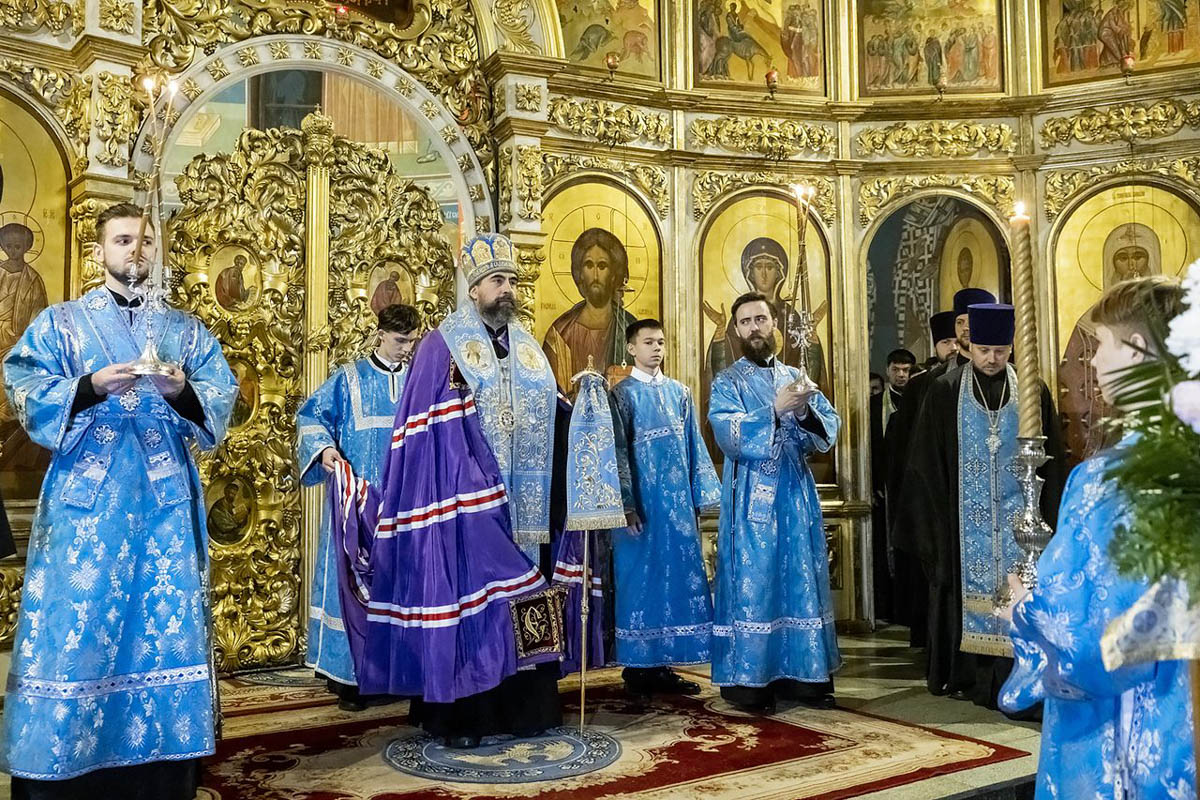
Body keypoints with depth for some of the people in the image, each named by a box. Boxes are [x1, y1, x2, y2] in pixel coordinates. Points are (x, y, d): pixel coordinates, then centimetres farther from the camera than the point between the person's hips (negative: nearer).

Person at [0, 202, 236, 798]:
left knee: (167, 627, 1)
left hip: (165, 498, 2)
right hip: (86, 496, -2)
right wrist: (89, 387, -19)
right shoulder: (59, 323, 10)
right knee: (76, 626, -5)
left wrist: (184, 392, -15)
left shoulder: (186, 330, 15)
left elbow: (222, 398, 5)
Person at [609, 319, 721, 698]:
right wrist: (626, 504, -14)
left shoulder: (680, 392, 14)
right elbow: (618, 452, -6)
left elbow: (694, 447, 14)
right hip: (642, 501, -5)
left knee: (680, 574, 5)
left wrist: (702, 494, 8)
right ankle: (638, 665, 8)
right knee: (641, 576, 0)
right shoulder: (622, 394, 0)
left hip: (678, 500, 5)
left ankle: (663, 663, 13)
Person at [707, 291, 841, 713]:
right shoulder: (727, 383, 2)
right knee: (751, 582, -3)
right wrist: (774, 411, -24)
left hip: (797, 496, 4)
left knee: (801, 580, 6)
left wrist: (805, 414, -17)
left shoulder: (797, 378, 14)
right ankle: (748, 678, 3)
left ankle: (802, 674, 15)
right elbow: (729, 436, -15)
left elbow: (830, 429, 3)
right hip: (751, 500, -4)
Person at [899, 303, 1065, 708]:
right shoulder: (945, 392, 1)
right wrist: (936, 517, -3)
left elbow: (1051, 461, 7)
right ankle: (965, 675, 13)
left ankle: (1009, 680, 5)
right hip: (964, 518, -1)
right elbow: (927, 462, 2)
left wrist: (1045, 518, 1)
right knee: (968, 587, 3)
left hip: (1015, 516, 1)